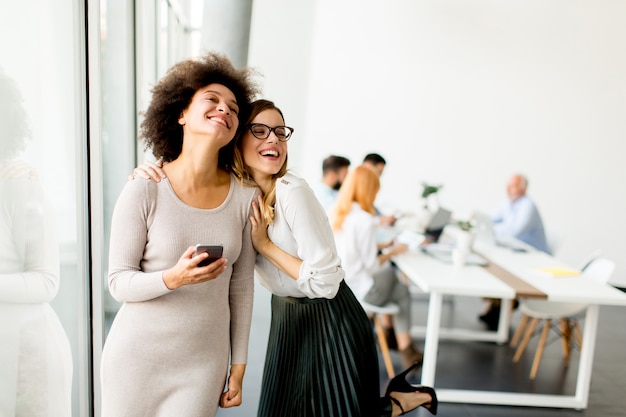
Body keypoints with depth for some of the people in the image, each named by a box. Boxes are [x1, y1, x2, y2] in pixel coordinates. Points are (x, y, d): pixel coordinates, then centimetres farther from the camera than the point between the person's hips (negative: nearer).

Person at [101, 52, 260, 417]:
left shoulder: (245, 196, -7)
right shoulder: (144, 191, -13)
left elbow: (241, 287, 1)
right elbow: (119, 283, -8)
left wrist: (239, 367, 6)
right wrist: (173, 278, -28)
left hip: (204, 362, 2)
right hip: (137, 357, -1)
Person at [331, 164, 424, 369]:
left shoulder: (336, 213, -1)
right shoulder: (365, 220, -25)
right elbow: (371, 265, -19)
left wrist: (381, 245, 10)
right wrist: (393, 251, -5)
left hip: (339, 283, 7)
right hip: (359, 290, -7)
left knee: (390, 275, 23)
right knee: (402, 292, 16)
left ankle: (390, 332, 32)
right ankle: (405, 348, 25)